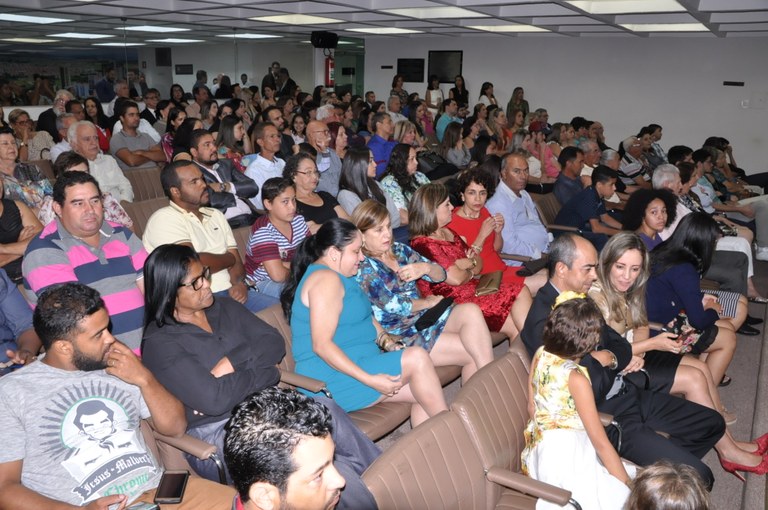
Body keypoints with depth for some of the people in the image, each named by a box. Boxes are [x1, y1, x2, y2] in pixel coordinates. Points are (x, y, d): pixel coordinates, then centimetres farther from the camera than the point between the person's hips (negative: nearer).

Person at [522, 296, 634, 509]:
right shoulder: (576, 379, -24)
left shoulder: (540, 355, -3)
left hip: (539, 446, 9)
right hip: (568, 454, -9)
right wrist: (627, 484, -8)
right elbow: (600, 441, -18)